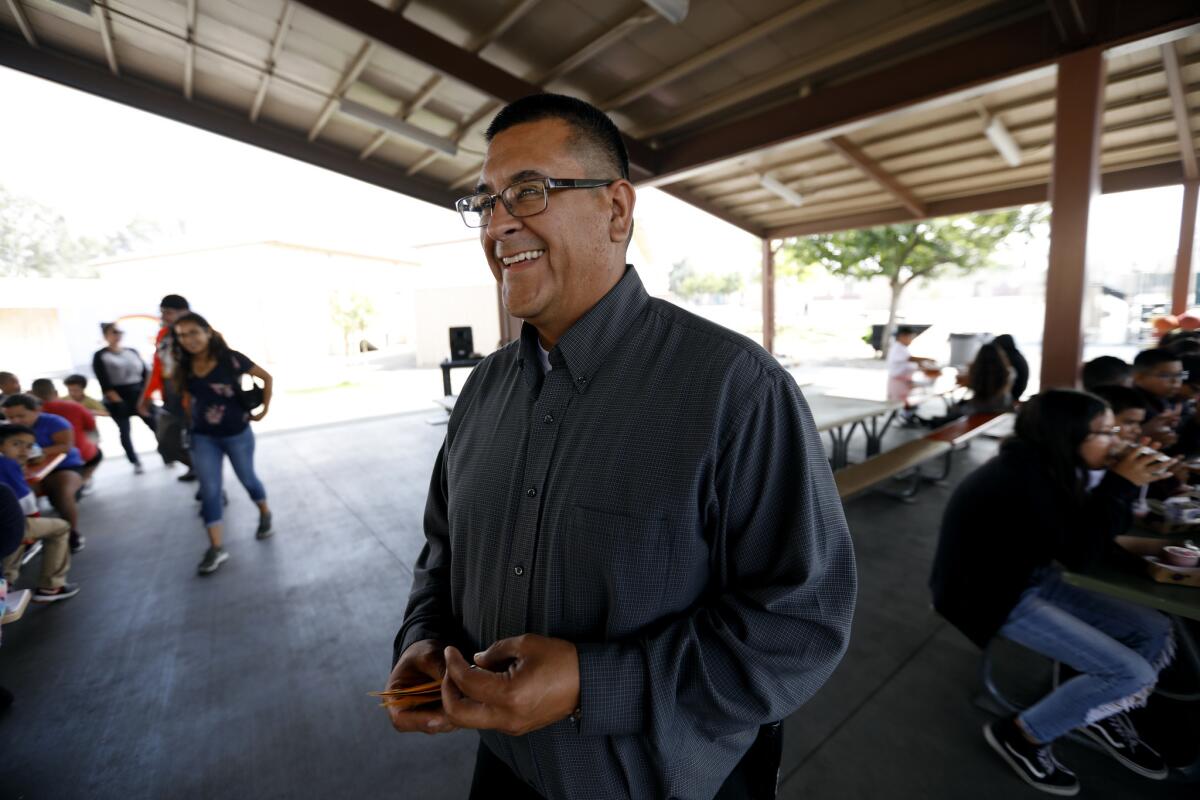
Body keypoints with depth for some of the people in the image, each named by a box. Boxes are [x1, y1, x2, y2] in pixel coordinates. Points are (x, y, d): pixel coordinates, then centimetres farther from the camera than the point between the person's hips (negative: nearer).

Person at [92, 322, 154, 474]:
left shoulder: (132, 351, 9)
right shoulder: (100, 356, -3)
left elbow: (145, 374, 8)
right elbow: (104, 383, -10)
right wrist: (117, 401, -18)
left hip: (139, 395, 3)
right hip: (117, 400, -3)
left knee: (156, 425, -2)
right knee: (125, 431, 4)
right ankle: (136, 463, 11)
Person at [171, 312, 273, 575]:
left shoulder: (230, 359, -16)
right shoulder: (183, 367, -4)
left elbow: (266, 377, -6)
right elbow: (185, 396, 14)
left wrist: (264, 409, -5)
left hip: (237, 434, -3)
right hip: (203, 437, 3)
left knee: (247, 478, 14)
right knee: (209, 490, 1)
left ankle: (265, 514, 41)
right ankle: (216, 548, 6)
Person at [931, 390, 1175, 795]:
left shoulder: (1043, 465, 1)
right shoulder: (1025, 475, -26)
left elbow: (1086, 530, 8)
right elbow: (1078, 553, -20)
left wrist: (1121, 479, -3)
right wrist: (1122, 485, -16)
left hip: (1031, 580, 9)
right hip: (992, 595, -9)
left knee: (1154, 630, 8)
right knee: (1131, 672, -11)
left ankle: (1103, 713, 29)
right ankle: (1020, 735, 7)